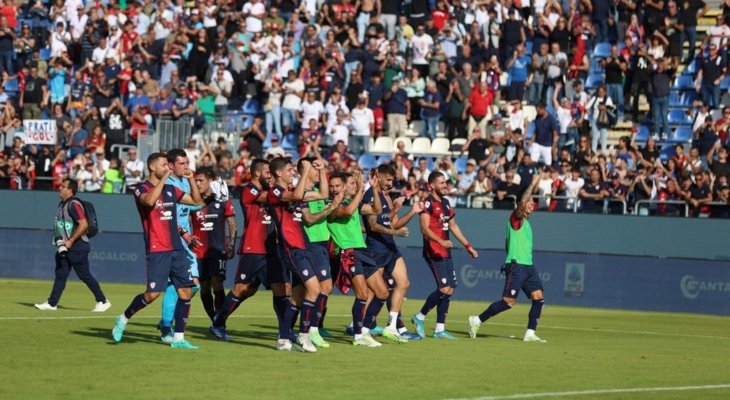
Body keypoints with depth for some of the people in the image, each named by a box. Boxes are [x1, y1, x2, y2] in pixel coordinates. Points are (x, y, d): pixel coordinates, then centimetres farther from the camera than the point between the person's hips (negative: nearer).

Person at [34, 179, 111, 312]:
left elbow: (84, 225, -25)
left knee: (85, 275, -4)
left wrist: (70, 241, -21)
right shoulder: (62, 204, 13)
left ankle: (102, 301, 5)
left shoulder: (74, 204, -16)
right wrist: (59, 239, 11)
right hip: (65, 247, 9)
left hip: (77, 247, -9)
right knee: (60, 274, 6)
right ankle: (52, 303, 6)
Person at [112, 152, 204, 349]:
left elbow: (197, 201, 20)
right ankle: (123, 319, 11)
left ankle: (178, 338, 7)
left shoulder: (171, 189, 15)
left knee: (186, 291, 0)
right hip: (157, 250, -7)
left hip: (176, 248, 7)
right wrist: (164, 178, -22)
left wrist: (191, 179, 8)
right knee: (153, 294, -13)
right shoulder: (142, 189, -5)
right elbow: (150, 200, -28)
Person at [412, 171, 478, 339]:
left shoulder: (445, 203, 17)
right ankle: (420, 317, 0)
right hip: (434, 253, -9)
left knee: (450, 289, 5)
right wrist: (441, 241, -33)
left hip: (445, 252, 9)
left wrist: (468, 246, 26)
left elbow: (453, 226, 27)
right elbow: (424, 228, -19)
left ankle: (440, 329, 10)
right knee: (444, 288, -15)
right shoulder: (428, 203, -10)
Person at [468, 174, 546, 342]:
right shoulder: (516, 218, -7)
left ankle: (530, 333, -1)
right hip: (516, 265, -9)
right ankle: (477, 320, 1)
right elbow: (522, 203, -24)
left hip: (528, 265, 9)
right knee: (509, 301, -10)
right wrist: (533, 183, -20)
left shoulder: (525, 222, 19)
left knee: (538, 297, -3)